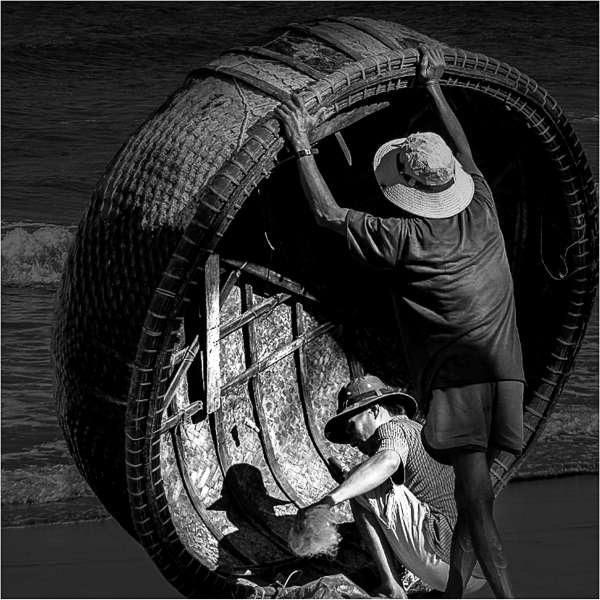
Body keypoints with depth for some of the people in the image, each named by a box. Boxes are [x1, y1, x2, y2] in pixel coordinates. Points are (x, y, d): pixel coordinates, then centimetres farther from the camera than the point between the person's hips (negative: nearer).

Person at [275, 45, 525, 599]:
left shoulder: (404, 237, -10)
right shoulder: (482, 209, 4)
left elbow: (327, 213, -2)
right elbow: (463, 149, 22)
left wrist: (304, 146, 4)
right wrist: (433, 86, 32)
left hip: (453, 377, -5)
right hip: (505, 372, 5)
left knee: (476, 499, -10)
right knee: (475, 496, 13)